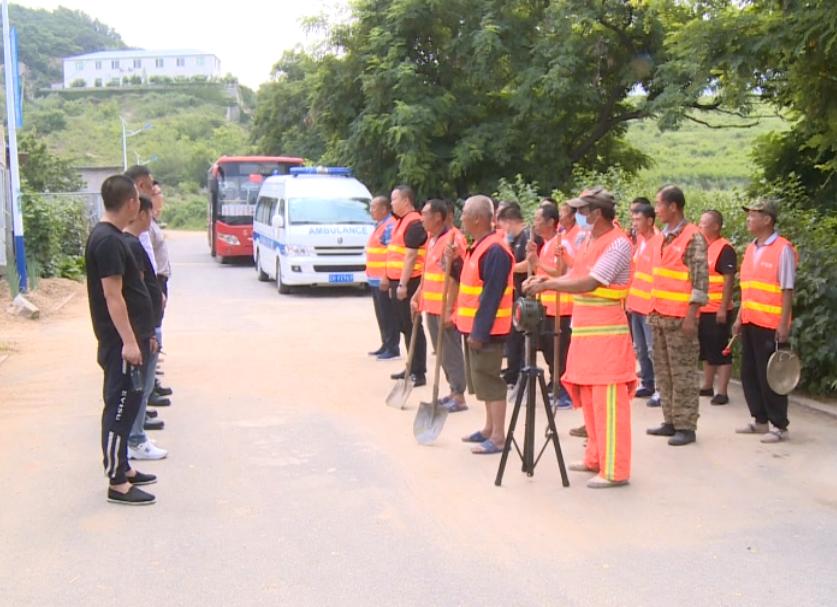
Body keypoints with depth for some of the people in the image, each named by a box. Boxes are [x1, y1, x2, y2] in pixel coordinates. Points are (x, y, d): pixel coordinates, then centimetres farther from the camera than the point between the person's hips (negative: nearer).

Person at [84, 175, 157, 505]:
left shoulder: (111, 237, 13)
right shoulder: (107, 241, -18)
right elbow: (112, 296, -22)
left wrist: (144, 334, 23)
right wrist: (128, 341, -23)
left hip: (129, 338, 10)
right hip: (120, 342, -10)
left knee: (128, 404, 17)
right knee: (119, 408, -4)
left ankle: (122, 468, 29)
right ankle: (117, 484, 2)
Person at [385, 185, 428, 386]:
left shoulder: (414, 224, -14)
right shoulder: (401, 221, 17)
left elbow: (411, 256, -20)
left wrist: (403, 284, -23)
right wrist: (389, 279, 23)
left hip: (408, 283, -10)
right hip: (397, 282, 10)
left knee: (413, 327, -6)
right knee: (404, 326, 15)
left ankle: (419, 373, -1)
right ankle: (412, 367, 25)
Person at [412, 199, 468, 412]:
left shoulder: (451, 241, -16)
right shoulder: (431, 239, 12)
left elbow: (454, 279, -20)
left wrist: (448, 309, -22)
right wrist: (418, 296, 18)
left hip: (445, 308, -9)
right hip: (431, 306, 9)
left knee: (451, 352, -3)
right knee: (440, 352, 14)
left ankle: (459, 397, 4)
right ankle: (453, 391, 24)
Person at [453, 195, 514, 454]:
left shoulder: (494, 250, -19)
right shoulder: (479, 245, 12)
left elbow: (492, 295, -23)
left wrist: (480, 331, -23)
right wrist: (455, 263, 7)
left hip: (486, 328, -10)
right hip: (475, 325, 10)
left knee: (488, 379, -6)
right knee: (481, 378, 17)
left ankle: (498, 437, 1)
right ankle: (489, 428, 28)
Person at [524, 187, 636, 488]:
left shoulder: (618, 243, -15)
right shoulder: (588, 239, 12)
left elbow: (589, 283, -21)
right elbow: (575, 275, 16)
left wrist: (547, 285, -16)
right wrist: (547, 280, 0)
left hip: (607, 331, -9)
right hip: (584, 329, 9)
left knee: (607, 400, -6)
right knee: (588, 396, 15)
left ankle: (615, 470, 0)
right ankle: (595, 458, 27)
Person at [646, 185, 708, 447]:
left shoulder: (693, 238, -11)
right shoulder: (662, 237, 13)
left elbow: (701, 280, -14)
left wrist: (691, 316, -18)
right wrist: (653, 310, 15)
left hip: (680, 317, -8)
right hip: (659, 315, 8)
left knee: (682, 373, -2)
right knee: (663, 371, 12)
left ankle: (686, 426, 4)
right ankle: (671, 421, 20)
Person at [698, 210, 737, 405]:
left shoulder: (724, 249, -12)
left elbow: (729, 280, -16)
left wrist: (723, 309, -21)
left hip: (717, 311, -8)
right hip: (702, 310, 8)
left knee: (721, 351, -2)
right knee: (706, 350, 16)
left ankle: (722, 392, 2)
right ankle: (708, 386, 26)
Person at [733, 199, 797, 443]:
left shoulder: (783, 249, -11)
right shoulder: (751, 249, 12)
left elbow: (787, 290, -13)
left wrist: (784, 324, -17)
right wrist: (740, 318, 15)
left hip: (770, 325, -8)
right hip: (750, 322, 8)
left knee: (770, 376, -3)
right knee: (749, 374, 12)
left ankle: (780, 427, 8)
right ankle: (760, 420, 24)